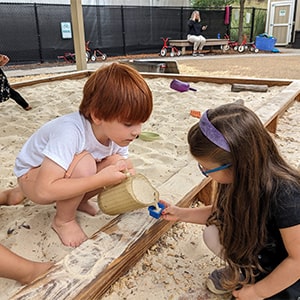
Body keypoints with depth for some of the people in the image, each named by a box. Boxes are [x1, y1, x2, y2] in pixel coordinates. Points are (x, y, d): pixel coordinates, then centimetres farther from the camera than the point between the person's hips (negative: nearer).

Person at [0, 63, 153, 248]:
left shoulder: (117, 131, -16)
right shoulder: (69, 133, -39)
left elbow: (128, 169, -2)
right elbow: (44, 190, -42)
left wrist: (128, 175, -26)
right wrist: (100, 180, -42)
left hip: (67, 175, 6)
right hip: (33, 176, -6)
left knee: (116, 164, -18)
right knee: (83, 163, -35)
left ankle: (77, 201, 8)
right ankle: (64, 220, -8)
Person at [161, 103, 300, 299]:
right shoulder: (238, 179, -16)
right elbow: (222, 212, 3)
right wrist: (181, 214, -4)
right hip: (259, 253, 6)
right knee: (214, 236, -12)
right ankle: (244, 271, 13)